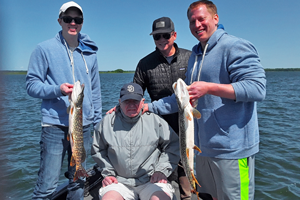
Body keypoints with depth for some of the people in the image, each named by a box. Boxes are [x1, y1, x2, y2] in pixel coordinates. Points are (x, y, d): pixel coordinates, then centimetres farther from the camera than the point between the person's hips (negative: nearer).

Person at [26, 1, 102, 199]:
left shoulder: (89, 53, 11)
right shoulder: (45, 49, 0)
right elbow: (32, 84, -1)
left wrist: (98, 120, 11)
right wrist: (57, 90, -19)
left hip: (84, 124, 4)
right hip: (55, 125, -4)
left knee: (78, 181, 14)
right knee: (48, 183, -2)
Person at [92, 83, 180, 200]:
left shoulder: (155, 120, 1)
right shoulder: (107, 122, 4)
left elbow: (173, 145, 8)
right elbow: (98, 150, 16)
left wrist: (162, 170, 0)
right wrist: (108, 172, 6)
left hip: (151, 179, 0)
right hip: (120, 181, 1)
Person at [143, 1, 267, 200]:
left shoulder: (235, 47, -10)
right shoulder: (195, 55, 16)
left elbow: (257, 88, -20)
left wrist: (209, 88, -26)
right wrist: (150, 107, 13)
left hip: (232, 148, -8)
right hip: (204, 146, 8)